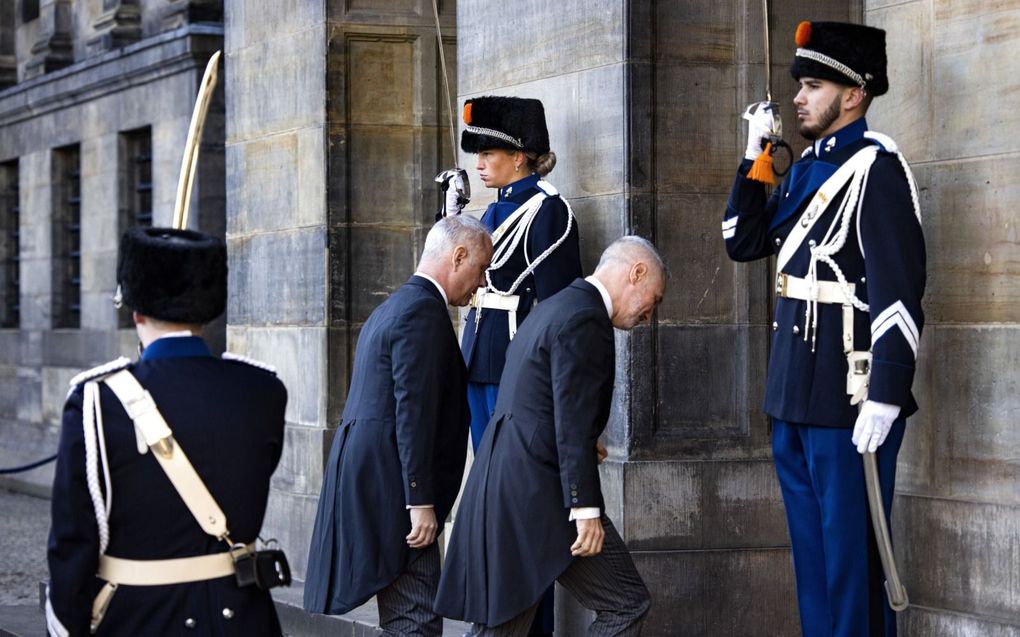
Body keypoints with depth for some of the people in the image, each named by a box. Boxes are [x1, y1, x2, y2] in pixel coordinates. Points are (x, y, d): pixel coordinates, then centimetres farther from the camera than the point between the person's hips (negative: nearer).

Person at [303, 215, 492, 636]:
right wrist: (421, 502, -20)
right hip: (391, 484, -11)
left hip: (366, 474, 11)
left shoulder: (393, 307, 21)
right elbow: (414, 411, -19)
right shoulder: (424, 310, -12)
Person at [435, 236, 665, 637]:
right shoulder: (584, 320, -12)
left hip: (498, 491, 10)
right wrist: (586, 509, -20)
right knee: (626, 604, -4)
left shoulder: (552, 309, 20)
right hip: (540, 494, -10)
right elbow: (573, 426, -19)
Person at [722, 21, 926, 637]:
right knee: (811, 545, 15)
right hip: (796, 391, 9)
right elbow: (744, 241, 18)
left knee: (853, 550, -2)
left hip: (850, 395, -9)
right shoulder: (808, 167, 14)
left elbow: (900, 289, -19)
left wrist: (885, 397, -24)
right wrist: (755, 156, 10)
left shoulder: (875, 166, -13)